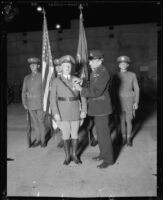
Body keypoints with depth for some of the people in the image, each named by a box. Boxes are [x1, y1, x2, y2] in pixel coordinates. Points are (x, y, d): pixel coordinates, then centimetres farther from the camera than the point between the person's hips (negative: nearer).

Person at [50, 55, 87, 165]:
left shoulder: (77, 80, 2)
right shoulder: (56, 81, -2)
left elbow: (83, 96, 2)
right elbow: (53, 98, -6)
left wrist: (84, 110, -6)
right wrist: (55, 113, -14)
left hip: (75, 111, 1)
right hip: (63, 112, -1)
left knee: (75, 133, 8)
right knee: (66, 134, 7)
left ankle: (74, 155, 25)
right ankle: (67, 156, 23)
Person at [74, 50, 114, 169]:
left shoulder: (103, 73, -17)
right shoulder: (94, 72, 12)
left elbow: (97, 91, -23)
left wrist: (81, 89, -20)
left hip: (102, 108, -9)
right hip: (96, 107, 9)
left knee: (104, 133, -2)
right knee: (99, 132, 17)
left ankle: (108, 159, 12)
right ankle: (103, 154, 33)